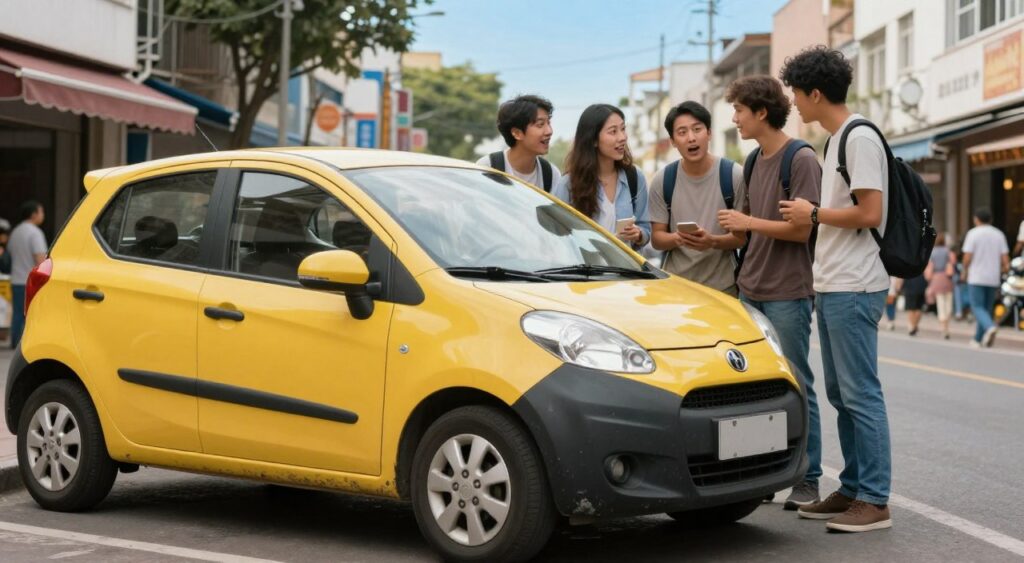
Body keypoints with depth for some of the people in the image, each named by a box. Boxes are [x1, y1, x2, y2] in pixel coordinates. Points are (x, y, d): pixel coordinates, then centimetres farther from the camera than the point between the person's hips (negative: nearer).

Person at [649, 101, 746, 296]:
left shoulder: (734, 176, -6)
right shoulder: (662, 180, 0)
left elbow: (743, 235, -4)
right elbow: (656, 238, 4)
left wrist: (713, 241, -23)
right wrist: (677, 239, -19)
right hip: (673, 285, 2)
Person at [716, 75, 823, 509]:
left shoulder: (801, 159, -9)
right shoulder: (753, 162, 15)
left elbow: (801, 229, -15)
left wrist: (747, 223, -11)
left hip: (788, 293, -8)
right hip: (751, 290, 8)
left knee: (796, 387, -2)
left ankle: (807, 480, 4)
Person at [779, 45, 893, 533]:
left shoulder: (860, 138, -12)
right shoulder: (836, 141, 17)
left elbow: (869, 214, -19)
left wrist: (813, 214, -9)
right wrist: (810, 215, 12)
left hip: (854, 288, -10)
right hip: (831, 286, 10)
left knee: (860, 393, -8)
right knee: (840, 392, 13)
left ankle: (874, 501, -4)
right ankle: (852, 489, 20)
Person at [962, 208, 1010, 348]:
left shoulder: (973, 233, -6)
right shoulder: (999, 234, 6)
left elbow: (967, 258, -11)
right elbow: (1005, 260, 0)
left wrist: (965, 270, 8)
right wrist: (1002, 268, 19)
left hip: (976, 278, -4)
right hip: (993, 278, 4)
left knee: (977, 308, -3)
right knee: (987, 308, 13)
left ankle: (990, 326, -31)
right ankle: (978, 340, 17)